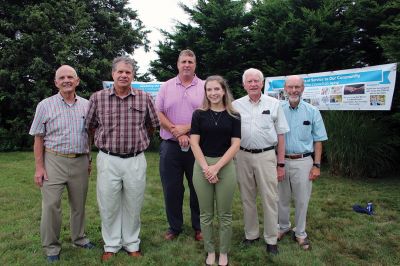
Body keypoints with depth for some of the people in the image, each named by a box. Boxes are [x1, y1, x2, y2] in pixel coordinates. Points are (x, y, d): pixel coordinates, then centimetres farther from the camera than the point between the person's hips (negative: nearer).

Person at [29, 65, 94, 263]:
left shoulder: (86, 105, 6)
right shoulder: (45, 105, -2)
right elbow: (38, 139, -1)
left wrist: (89, 159, 12)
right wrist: (39, 167, -7)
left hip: (80, 162, 3)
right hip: (54, 161, -2)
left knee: (79, 204, 13)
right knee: (51, 205, -3)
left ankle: (79, 238, 31)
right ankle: (51, 247, 13)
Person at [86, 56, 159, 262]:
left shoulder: (145, 98, 0)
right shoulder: (97, 98, -1)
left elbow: (151, 126, 15)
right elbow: (91, 127, 12)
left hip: (136, 160, 0)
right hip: (108, 160, 0)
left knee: (133, 206, 12)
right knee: (108, 206, 10)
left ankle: (132, 244, 30)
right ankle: (111, 245, 29)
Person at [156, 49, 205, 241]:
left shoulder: (204, 87, 3)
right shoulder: (166, 87, 8)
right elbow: (159, 114, 1)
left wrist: (186, 128, -14)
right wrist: (176, 132, -11)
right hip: (170, 146, 1)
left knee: (198, 188, 8)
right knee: (171, 189, 8)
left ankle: (199, 227, 25)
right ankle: (174, 227, 26)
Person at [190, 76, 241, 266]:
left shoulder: (233, 116, 2)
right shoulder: (199, 114, 3)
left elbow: (235, 145, -3)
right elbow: (194, 143, -2)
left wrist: (216, 166, -12)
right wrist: (206, 167, -12)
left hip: (226, 167, 0)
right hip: (202, 166, 1)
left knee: (225, 214, 8)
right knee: (205, 214, 10)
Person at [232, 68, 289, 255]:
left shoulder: (274, 104, 3)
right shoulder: (236, 105, 6)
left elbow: (281, 135, 4)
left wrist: (281, 164, 1)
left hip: (266, 156, -1)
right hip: (243, 156, 2)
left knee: (270, 198, 1)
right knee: (247, 198, 12)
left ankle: (271, 239, 16)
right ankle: (251, 234, 28)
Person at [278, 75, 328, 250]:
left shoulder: (312, 112, -2)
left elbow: (318, 141, 1)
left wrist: (316, 165, -4)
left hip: (303, 162, -1)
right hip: (282, 160, 1)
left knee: (302, 200, 8)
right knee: (282, 198, 14)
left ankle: (300, 233, 25)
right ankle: (283, 227, 34)